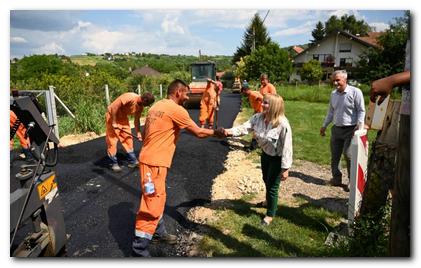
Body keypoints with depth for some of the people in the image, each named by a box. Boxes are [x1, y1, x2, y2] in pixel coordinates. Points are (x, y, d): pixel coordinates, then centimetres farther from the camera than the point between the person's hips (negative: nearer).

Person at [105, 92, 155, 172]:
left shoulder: (140, 107, -6)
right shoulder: (130, 97, -31)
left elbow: (137, 120, 5)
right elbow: (114, 107, -30)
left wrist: (138, 133, 2)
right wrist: (114, 122, -26)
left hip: (123, 117, 8)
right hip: (112, 115, -8)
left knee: (128, 139, 8)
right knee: (112, 140, -3)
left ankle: (133, 161, 16)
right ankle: (114, 163, 8)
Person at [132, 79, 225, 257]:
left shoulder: (157, 106, 13)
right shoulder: (176, 110, -14)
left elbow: (144, 134, 18)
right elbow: (198, 133, -9)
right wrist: (216, 132, 8)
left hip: (149, 159, 10)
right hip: (154, 163, -10)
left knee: (158, 200, 22)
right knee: (152, 205, -3)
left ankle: (159, 232, 38)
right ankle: (139, 249, 6)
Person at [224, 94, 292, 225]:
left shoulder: (282, 124, -32)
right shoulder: (258, 117, -14)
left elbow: (287, 147, -27)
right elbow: (244, 127, -22)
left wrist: (285, 168, -23)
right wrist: (230, 131, -42)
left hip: (277, 158, -7)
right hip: (265, 154, 7)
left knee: (272, 185, 6)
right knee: (266, 180, 27)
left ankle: (270, 214, 29)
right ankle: (270, 200, 58)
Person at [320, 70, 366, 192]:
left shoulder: (355, 92, -9)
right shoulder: (333, 94, 10)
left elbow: (361, 111, -9)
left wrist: (359, 126, -19)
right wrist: (324, 126, 17)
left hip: (350, 130, -6)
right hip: (336, 129, 7)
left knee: (348, 155, -10)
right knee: (334, 155, 9)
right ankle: (336, 179, 24)